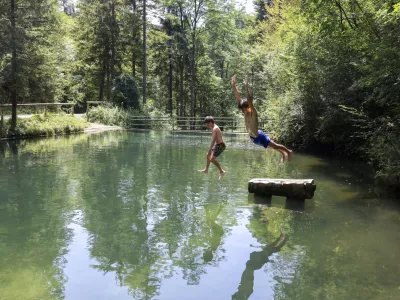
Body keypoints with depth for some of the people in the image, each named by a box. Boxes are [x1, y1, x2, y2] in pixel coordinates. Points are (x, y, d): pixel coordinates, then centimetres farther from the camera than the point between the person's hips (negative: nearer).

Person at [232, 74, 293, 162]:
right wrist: (233, 85, -14)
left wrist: (246, 86, -47)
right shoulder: (245, 113, -5)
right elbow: (238, 97, -7)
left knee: (274, 146, 9)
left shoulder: (253, 113, -24)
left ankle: (288, 151, 30)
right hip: (253, 137, 8)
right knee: (273, 145, 26)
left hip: (259, 137, -8)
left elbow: (249, 101, -40)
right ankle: (283, 154, 45)